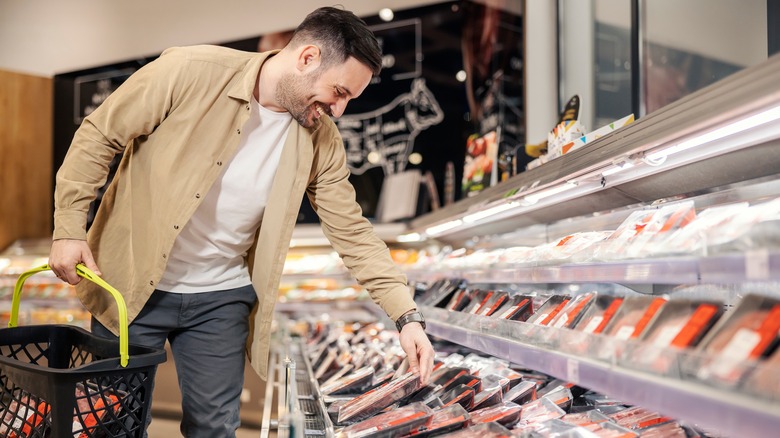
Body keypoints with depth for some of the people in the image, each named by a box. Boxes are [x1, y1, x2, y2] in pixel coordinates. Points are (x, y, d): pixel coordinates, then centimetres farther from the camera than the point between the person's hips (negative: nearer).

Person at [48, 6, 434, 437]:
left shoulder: (320, 141, -7)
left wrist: (407, 315, -10)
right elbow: (98, 136, -9)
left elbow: (352, 233, -3)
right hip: (130, 286, -2)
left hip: (221, 300, 3)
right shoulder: (191, 71, -19)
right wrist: (69, 228, -12)